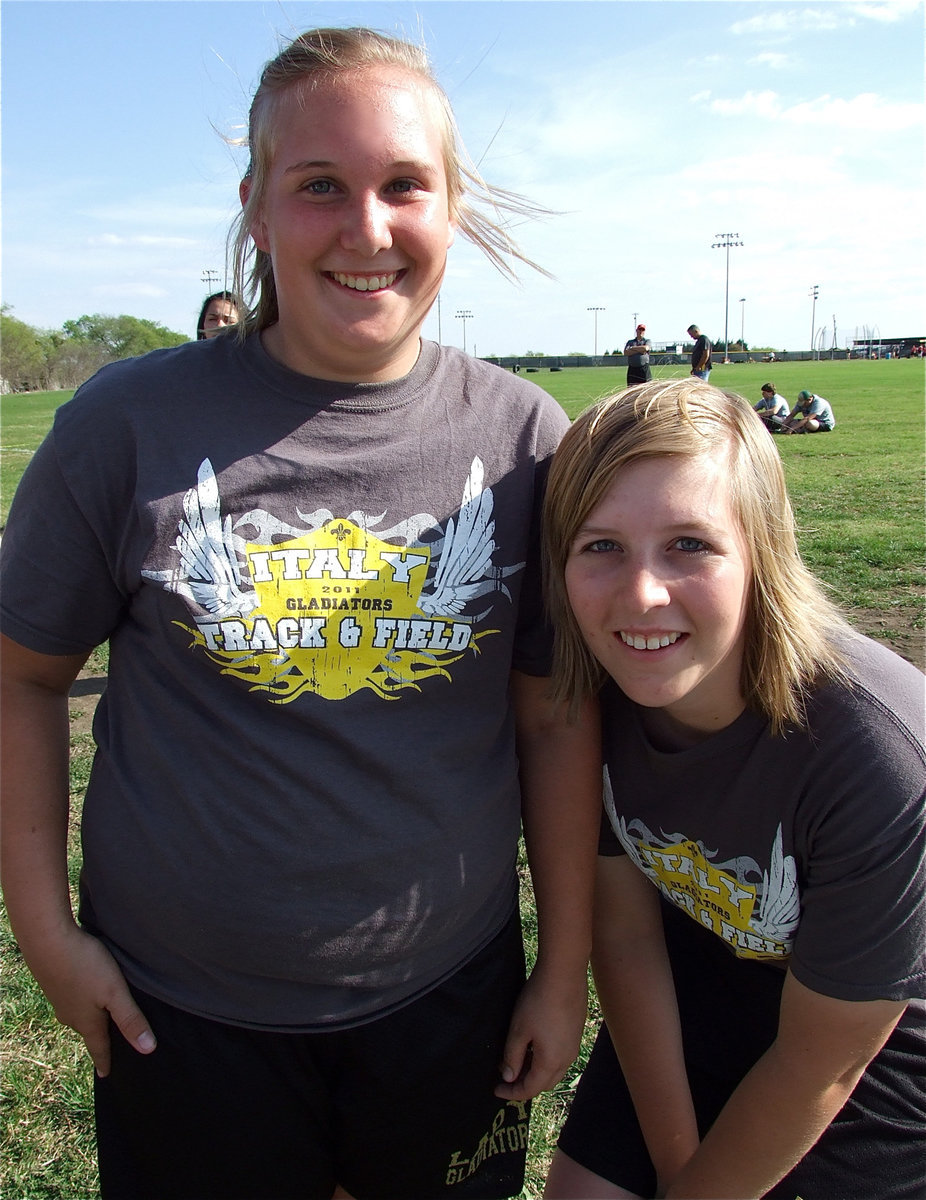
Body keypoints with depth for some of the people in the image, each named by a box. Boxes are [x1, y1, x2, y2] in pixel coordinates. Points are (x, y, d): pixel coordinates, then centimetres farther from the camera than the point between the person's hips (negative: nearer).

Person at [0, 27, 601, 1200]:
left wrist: (567, 965, 2)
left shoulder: (521, 436, -8)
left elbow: (555, 718, -3)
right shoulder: (130, 424, -11)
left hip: (451, 992, 2)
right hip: (180, 1011, -1)